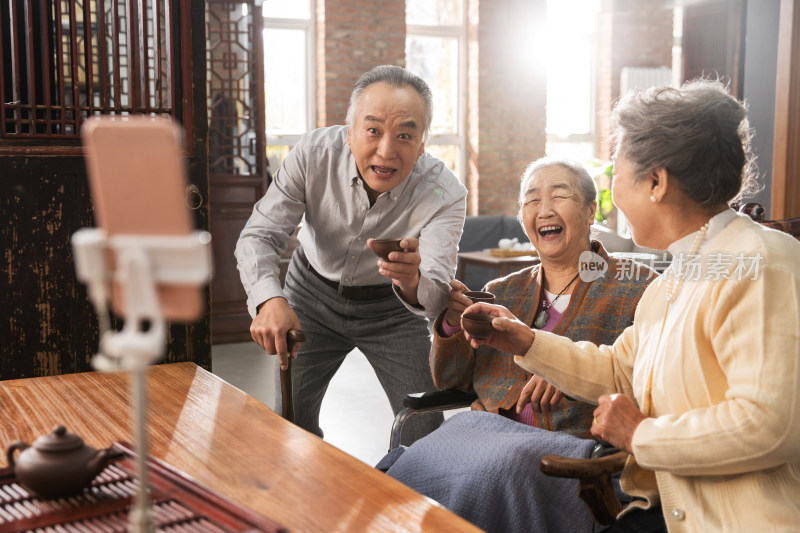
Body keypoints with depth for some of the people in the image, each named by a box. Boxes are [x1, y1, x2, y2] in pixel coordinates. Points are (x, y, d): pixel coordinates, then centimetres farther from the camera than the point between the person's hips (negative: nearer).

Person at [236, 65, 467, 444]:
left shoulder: (445, 194, -29)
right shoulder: (313, 153, -26)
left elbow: (437, 296, -37)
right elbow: (258, 235, -23)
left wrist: (413, 283, -62)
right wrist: (269, 299, -45)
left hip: (389, 305, -1)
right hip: (313, 291, 1)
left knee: (425, 431, -3)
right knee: (290, 421, 2)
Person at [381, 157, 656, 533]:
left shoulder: (638, 286, 7)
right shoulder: (503, 293, 20)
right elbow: (452, 381, 18)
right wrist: (451, 326, -3)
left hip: (576, 442, -3)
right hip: (488, 429, 4)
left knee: (492, 478, -32)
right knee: (410, 468, -24)